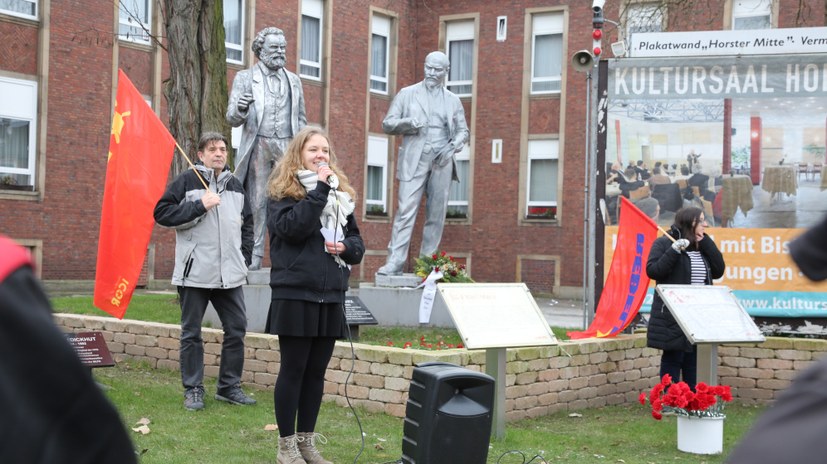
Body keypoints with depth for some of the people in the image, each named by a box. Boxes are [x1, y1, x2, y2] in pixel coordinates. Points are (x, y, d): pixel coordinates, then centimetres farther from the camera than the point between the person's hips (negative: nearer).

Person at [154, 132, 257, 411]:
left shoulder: (235, 186, 14)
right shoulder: (186, 182, -2)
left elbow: (247, 224, 24)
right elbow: (162, 213, -10)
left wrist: (244, 257, 13)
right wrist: (199, 205, -15)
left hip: (230, 273, 5)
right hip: (194, 273, -5)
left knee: (237, 329, 6)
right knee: (191, 333, 4)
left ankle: (229, 386, 18)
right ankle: (193, 390, 14)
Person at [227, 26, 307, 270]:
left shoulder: (294, 80, 17)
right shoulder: (245, 78, 8)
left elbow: (301, 119, 21)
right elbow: (232, 119, 2)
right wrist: (240, 108, -21)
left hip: (287, 147, 2)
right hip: (258, 146, -2)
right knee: (257, 202, -3)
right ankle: (254, 256, 0)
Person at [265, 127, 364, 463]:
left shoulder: (341, 192, 14)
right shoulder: (282, 191, -2)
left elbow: (357, 241, 15)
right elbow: (292, 227, -20)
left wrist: (346, 247, -7)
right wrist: (319, 189, -17)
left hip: (330, 297, 5)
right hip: (295, 295, -5)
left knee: (316, 371, 11)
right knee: (293, 369, 1)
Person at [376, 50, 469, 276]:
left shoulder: (453, 100, 16)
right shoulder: (407, 94, 10)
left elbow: (463, 131, 18)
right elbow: (387, 124, 7)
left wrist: (453, 146, -3)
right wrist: (408, 123, -13)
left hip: (441, 162, 2)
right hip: (414, 160, -2)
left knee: (436, 214, 0)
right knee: (405, 210, -12)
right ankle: (394, 262, -14)